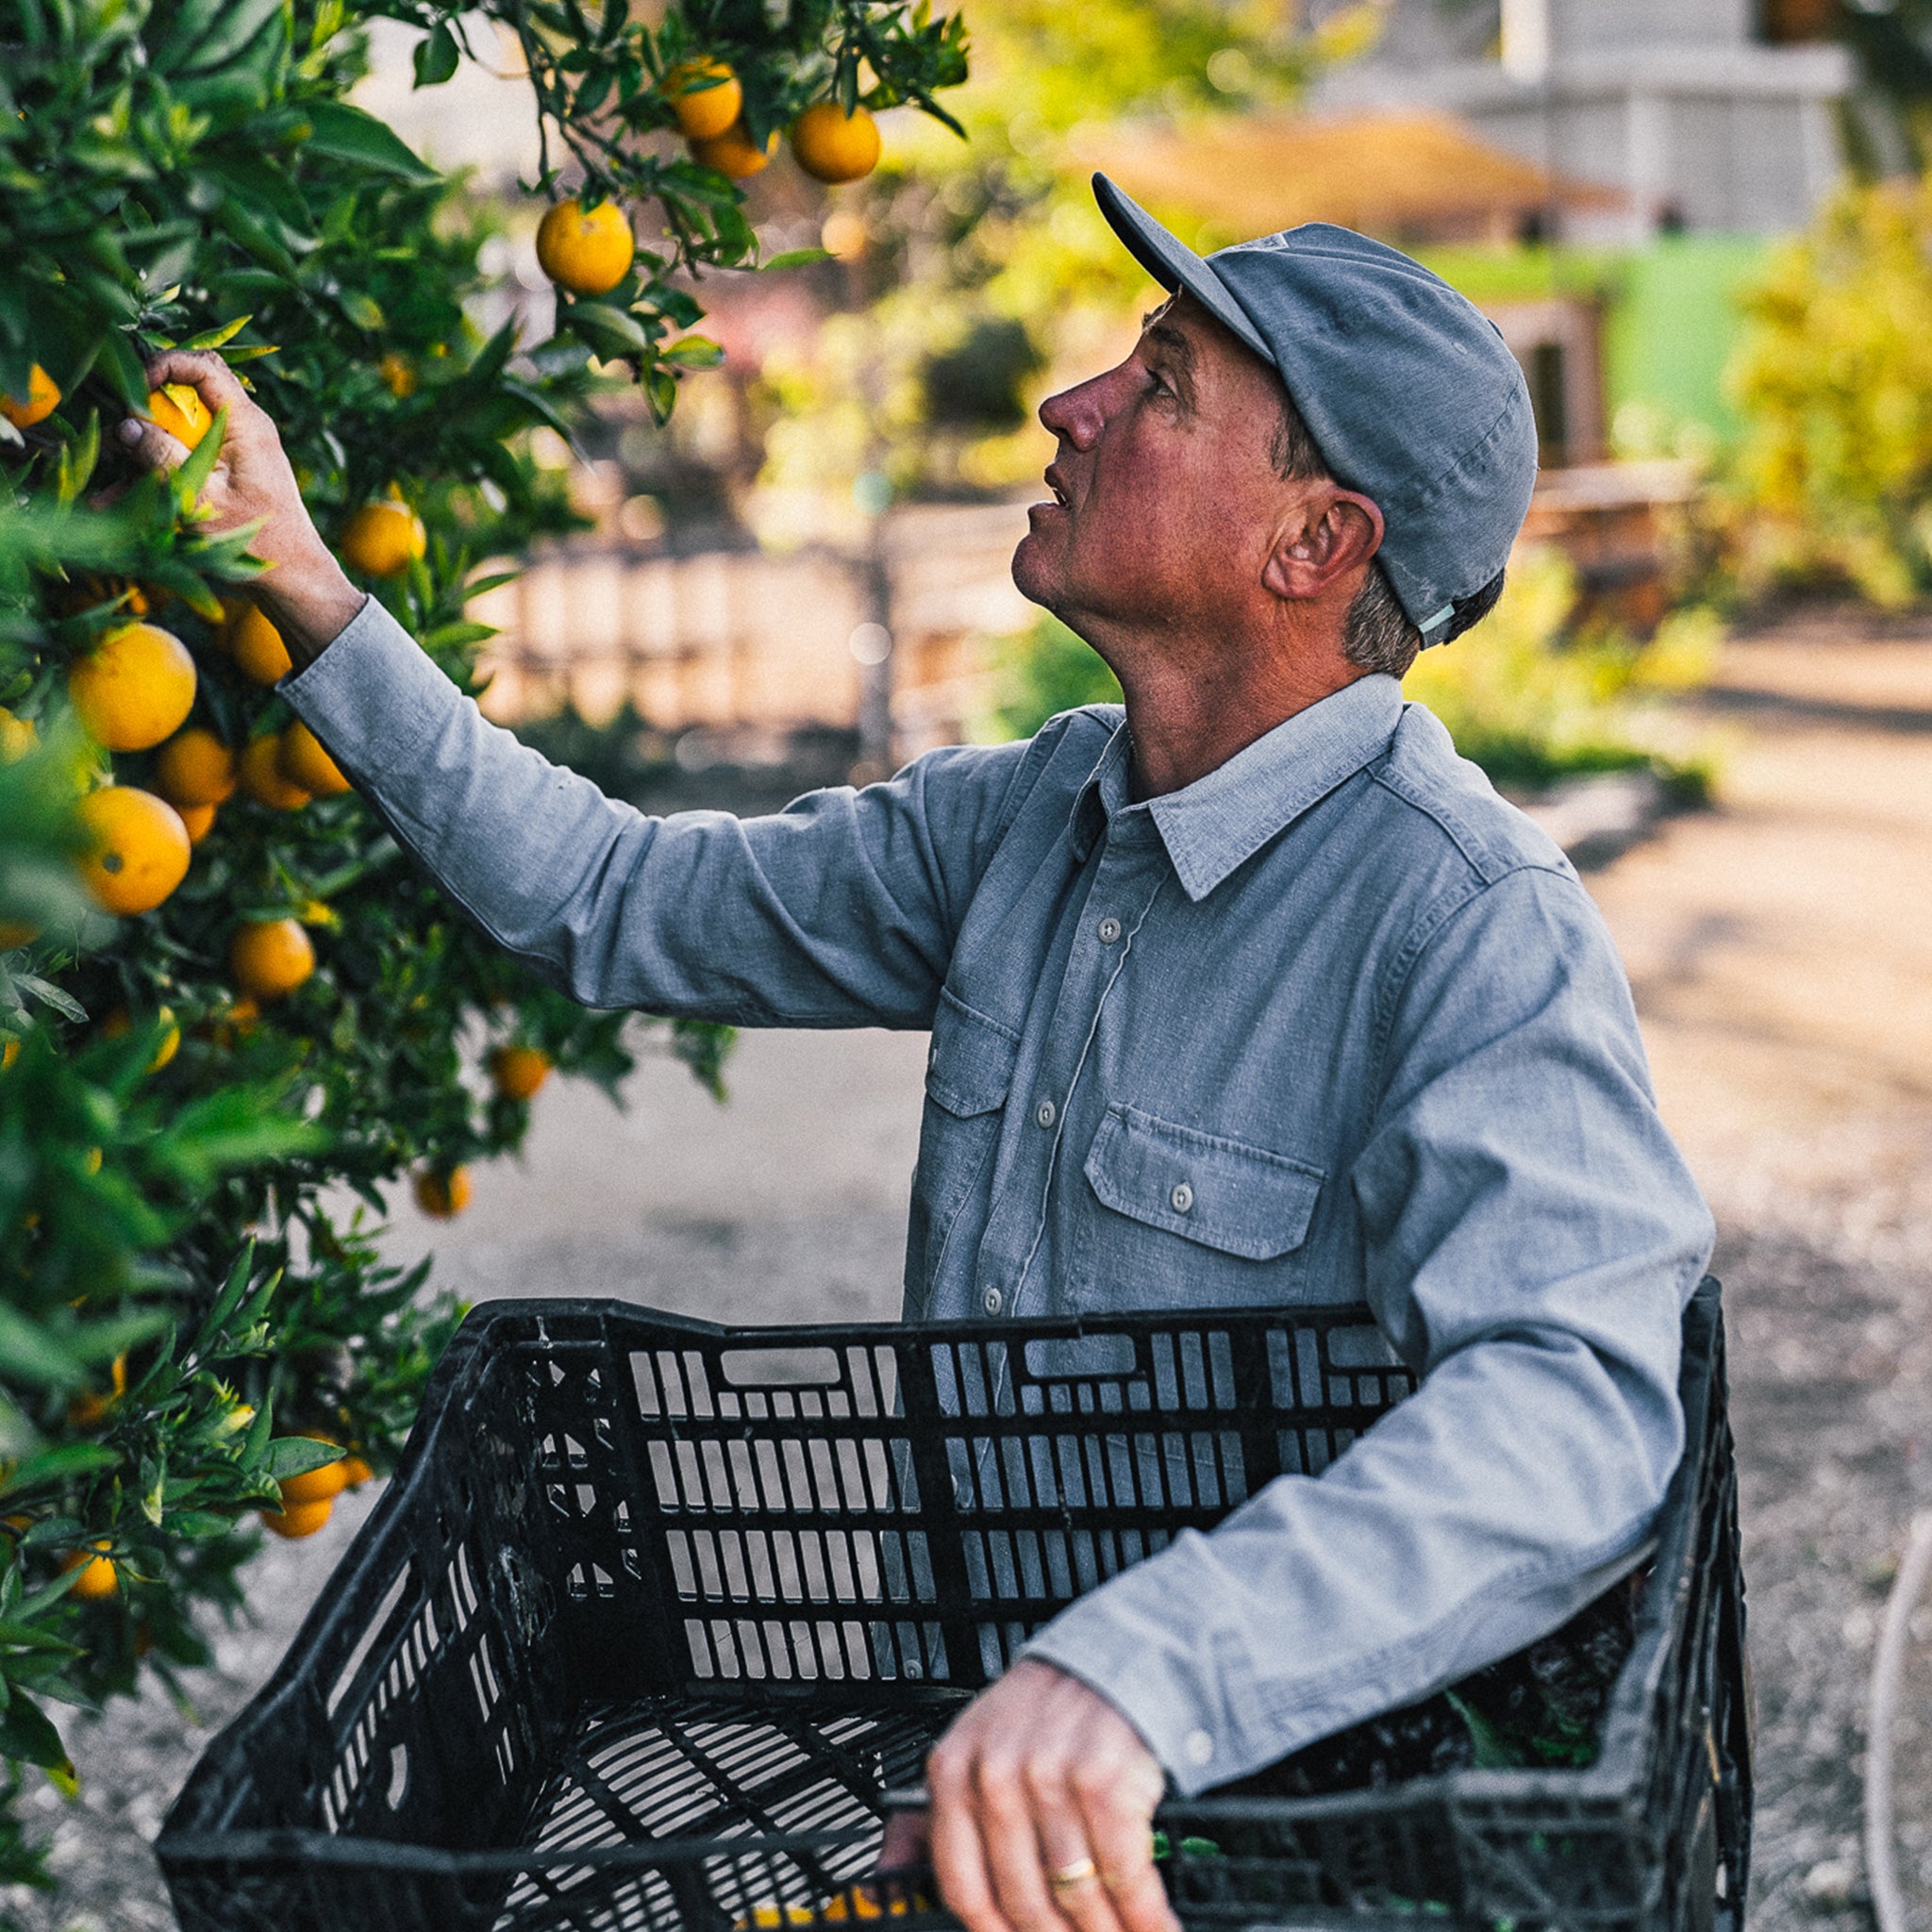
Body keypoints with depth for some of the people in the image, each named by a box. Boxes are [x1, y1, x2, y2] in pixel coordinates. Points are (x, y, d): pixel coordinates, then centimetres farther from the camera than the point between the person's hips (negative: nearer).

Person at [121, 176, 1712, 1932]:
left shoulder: (1480, 929, -19)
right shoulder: (1026, 819, 5)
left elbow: (1573, 1406, -35)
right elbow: (616, 903, 15)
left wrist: (1141, 1671, -48)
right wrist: (307, 593, 11)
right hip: (965, 1738, 6)